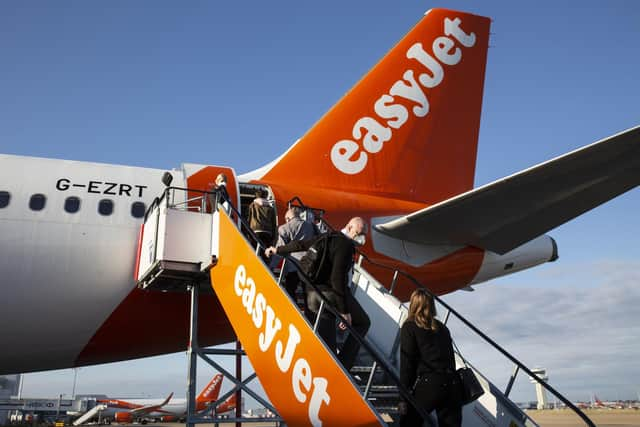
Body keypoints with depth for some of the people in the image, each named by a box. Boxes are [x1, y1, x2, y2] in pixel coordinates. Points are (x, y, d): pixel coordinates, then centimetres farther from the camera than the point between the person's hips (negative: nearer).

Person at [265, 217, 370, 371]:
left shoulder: (328, 238, 13)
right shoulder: (345, 244, -13)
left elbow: (301, 244, 23)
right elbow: (337, 277, -21)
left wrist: (278, 250, 39)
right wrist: (344, 310, -20)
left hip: (313, 295, 8)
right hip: (331, 294, -8)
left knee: (327, 343, 11)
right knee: (362, 323, 6)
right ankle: (342, 367, -1)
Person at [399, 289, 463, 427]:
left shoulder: (409, 327, 2)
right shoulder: (442, 328, 18)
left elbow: (407, 362, -2)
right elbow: (451, 358, 17)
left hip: (429, 385, -5)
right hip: (453, 384, 5)